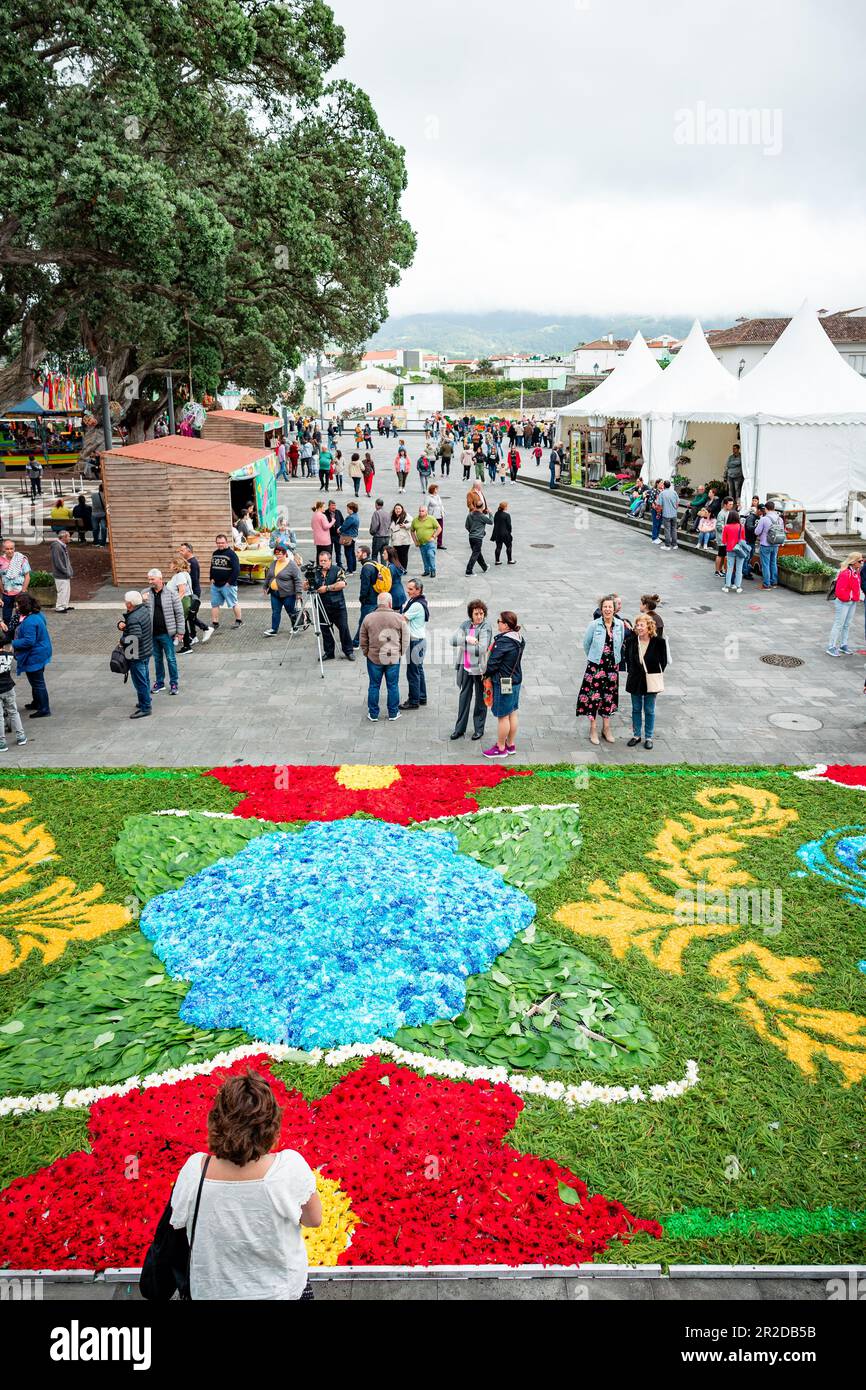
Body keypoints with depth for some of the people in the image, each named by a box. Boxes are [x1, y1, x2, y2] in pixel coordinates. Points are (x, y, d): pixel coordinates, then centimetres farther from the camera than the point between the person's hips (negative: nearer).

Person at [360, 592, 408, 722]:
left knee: (374, 686, 11)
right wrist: (401, 654, 13)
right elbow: (405, 640, -1)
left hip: (374, 658, 1)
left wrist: (366, 653, 16)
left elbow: (363, 640, 2)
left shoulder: (368, 618, -5)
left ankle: (373, 714, 19)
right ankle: (393, 713, 21)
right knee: (393, 686, 11)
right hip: (394, 659, -1)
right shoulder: (399, 618, -7)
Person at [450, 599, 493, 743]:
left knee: (480, 699, 9)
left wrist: (463, 645, -13)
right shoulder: (466, 624, 2)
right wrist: (466, 638, -23)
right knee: (464, 696, 12)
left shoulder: (486, 627, -13)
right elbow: (453, 639, -7)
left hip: (479, 668, -5)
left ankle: (479, 729, 21)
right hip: (466, 667, 5)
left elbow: (481, 649, -23)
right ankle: (460, 728, 22)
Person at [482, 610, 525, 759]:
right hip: (516, 680, 9)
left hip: (504, 683, -9)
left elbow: (493, 662, -20)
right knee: (512, 713, 17)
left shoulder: (503, 641, -24)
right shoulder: (519, 638, 5)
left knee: (503, 716, 2)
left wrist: (487, 674, -1)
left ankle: (501, 748, 13)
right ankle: (511, 745, 28)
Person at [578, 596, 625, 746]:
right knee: (594, 695, -1)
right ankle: (593, 729, 11)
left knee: (609, 695, 11)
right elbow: (586, 643, 3)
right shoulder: (594, 625, -10)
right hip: (596, 665, -3)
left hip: (612, 666, 3)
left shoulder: (620, 625, -2)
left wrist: (614, 657, 13)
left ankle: (606, 728, 24)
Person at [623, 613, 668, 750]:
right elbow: (627, 657, 9)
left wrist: (656, 674, -2)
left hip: (651, 681, -3)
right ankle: (636, 735, 27)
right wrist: (631, 672, 7)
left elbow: (663, 661, -3)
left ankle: (649, 737, 20)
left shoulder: (659, 641, -13)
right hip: (635, 680, 3)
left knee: (649, 711, 8)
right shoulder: (631, 640, -6)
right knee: (636, 709, 14)